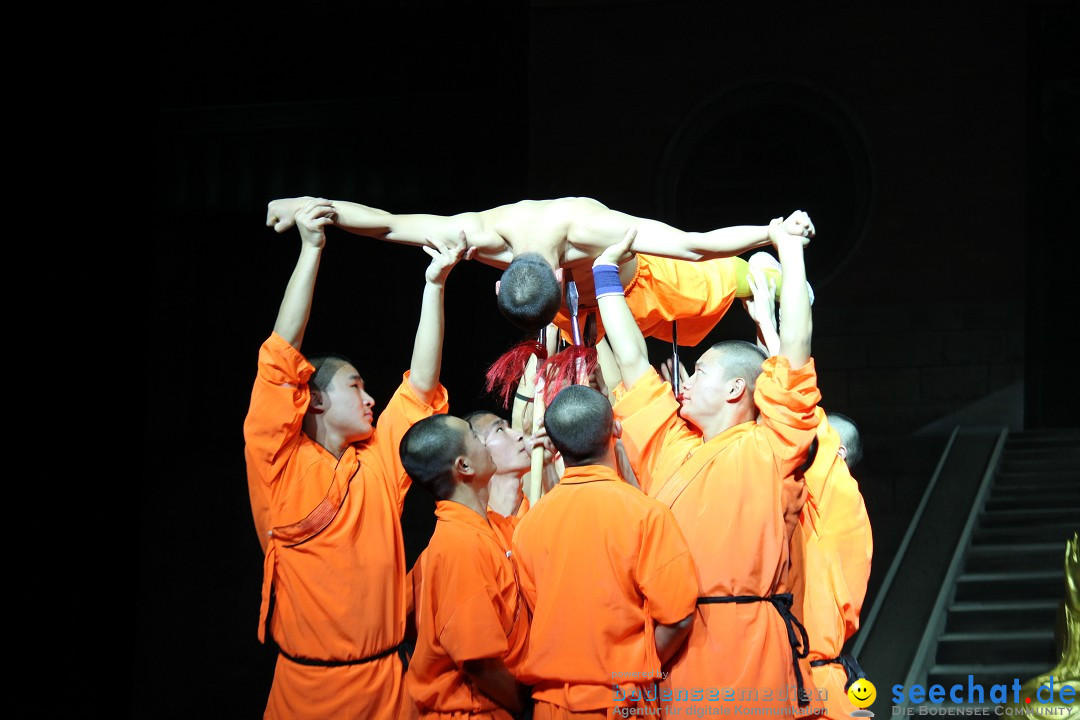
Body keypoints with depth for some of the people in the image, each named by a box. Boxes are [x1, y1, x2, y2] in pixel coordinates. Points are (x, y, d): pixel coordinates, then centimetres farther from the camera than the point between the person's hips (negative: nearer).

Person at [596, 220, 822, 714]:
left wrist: (791, 252, 3)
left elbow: (796, 350, -1)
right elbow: (632, 361, 24)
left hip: (748, 640, -5)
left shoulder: (767, 448, 4)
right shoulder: (671, 447, 19)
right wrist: (605, 272, 28)